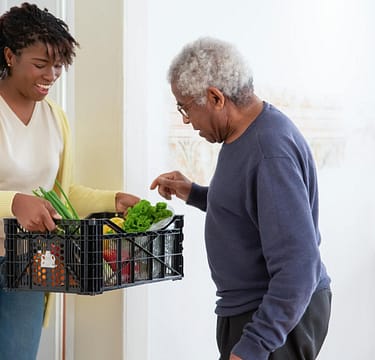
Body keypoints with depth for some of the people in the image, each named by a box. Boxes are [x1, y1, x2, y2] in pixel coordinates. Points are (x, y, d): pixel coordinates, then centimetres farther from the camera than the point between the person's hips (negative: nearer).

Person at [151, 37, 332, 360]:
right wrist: (193, 194, 11)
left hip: (276, 319, -10)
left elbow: (297, 267, -28)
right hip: (252, 308, 10)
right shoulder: (241, 136, 7)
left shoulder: (271, 152, -25)